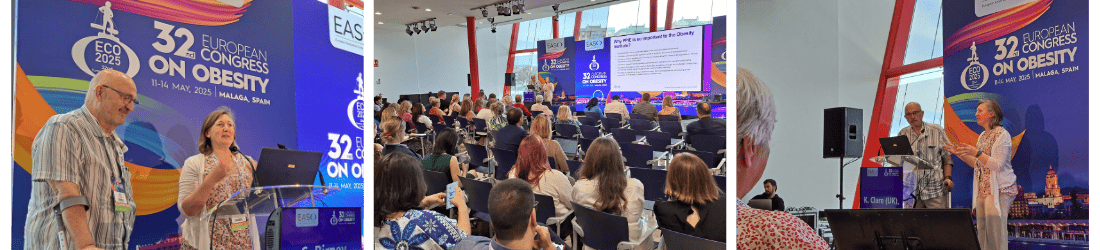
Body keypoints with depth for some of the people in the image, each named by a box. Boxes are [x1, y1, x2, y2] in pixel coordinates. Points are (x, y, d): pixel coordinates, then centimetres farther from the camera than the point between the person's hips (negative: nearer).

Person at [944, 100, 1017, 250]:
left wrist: (977, 153, -26)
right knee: (982, 234, 7)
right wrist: (959, 153, 11)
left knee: (996, 234, -9)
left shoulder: (1002, 135, -9)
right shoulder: (983, 136, 17)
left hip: (999, 190, -8)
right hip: (982, 191, 8)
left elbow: (997, 165, -17)